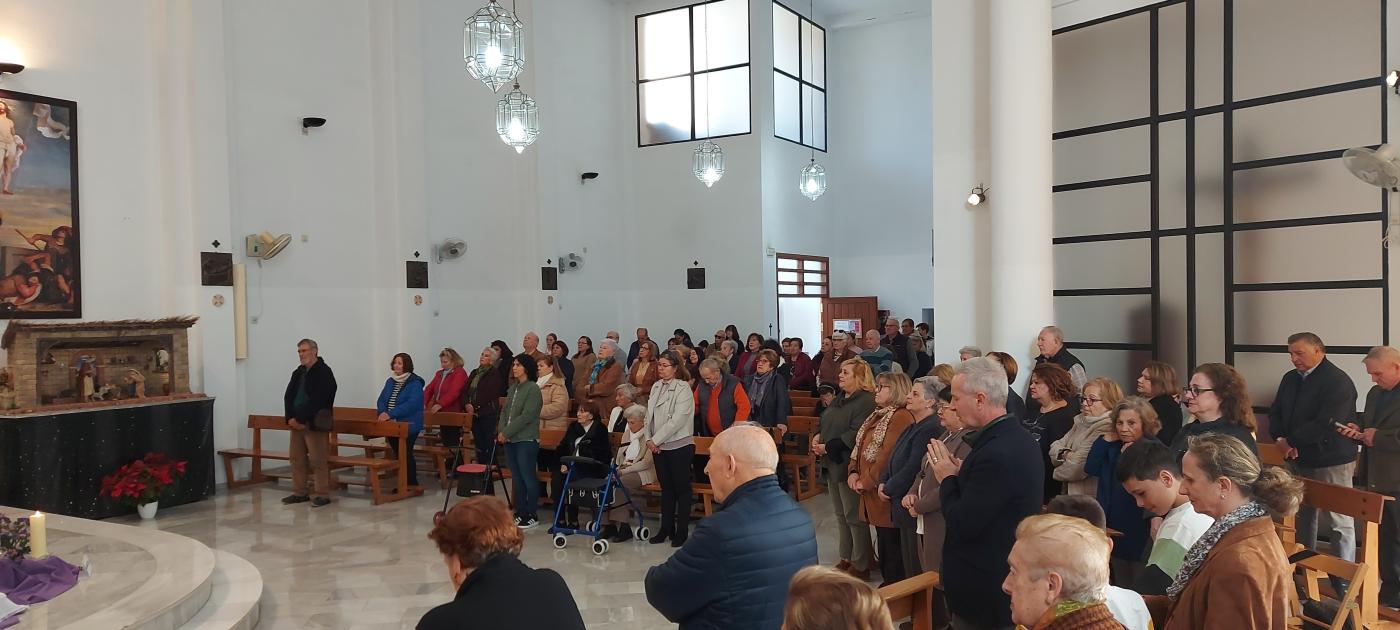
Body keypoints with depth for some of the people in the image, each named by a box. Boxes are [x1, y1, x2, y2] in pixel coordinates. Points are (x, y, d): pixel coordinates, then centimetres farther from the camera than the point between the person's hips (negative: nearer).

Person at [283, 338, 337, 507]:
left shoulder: (324, 372, -8)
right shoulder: (298, 373, 17)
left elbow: (317, 401, -17)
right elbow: (288, 396, 12)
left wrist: (301, 419, -16)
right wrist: (290, 418, -4)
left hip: (314, 424, -8)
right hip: (297, 423, 8)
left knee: (317, 461, -7)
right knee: (296, 458, 11)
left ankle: (323, 495, -1)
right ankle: (299, 493, 20)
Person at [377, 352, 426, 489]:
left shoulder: (415, 383, -11)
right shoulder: (390, 381, 12)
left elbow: (411, 404, -23)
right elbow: (381, 400, 7)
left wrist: (391, 414, -28)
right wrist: (383, 413, -16)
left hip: (408, 426, -7)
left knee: (405, 454, -6)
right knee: (398, 454, 13)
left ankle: (412, 484, 3)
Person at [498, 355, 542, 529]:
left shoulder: (533, 388, -11)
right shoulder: (512, 388, 12)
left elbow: (527, 416, -17)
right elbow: (505, 411, 13)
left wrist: (507, 432, -15)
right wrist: (501, 431, -3)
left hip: (526, 441, -7)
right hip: (510, 440, 7)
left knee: (528, 477, -2)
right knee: (516, 478, 12)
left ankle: (532, 515, 7)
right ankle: (520, 513, 21)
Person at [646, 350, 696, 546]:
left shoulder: (683, 389, -11)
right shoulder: (656, 387, 9)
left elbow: (677, 420, -18)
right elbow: (649, 414, 11)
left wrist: (656, 440, -15)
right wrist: (649, 439, -3)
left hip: (679, 445, -6)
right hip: (658, 447, 6)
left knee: (681, 489, 3)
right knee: (666, 488, 14)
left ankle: (682, 531, 11)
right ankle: (666, 528, 23)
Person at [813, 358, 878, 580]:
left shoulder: (866, 401, -15)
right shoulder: (840, 399, 15)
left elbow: (855, 434, -24)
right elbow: (824, 421, 21)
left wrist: (828, 447, -21)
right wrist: (817, 436, -1)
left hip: (848, 466, -9)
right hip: (832, 464, 10)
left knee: (854, 517, -1)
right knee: (841, 515, 17)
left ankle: (861, 566, 9)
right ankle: (846, 559, 28)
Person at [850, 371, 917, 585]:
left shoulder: (901, 417, -16)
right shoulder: (878, 415, 17)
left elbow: (888, 455, -22)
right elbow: (860, 445, 17)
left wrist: (866, 482, -15)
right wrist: (854, 472, 1)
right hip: (873, 494, 9)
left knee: (891, 546, 0)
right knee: (883, 545, 17)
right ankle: (887, 584, 28)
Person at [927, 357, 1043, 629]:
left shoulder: (996, 454, -28)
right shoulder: (1018, 437, 4)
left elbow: (962, 526, -25)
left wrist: (947, 479, -11)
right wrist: (961, 474, -1)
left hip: (985, 589, -9)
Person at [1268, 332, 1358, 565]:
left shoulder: (1338, 381, -14)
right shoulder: (1290, 378, 11)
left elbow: (1325, 424, -22)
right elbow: (1275, 412, 11)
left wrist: (1290, 441, -15)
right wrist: (1280, 438, -8)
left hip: (1331, 462, -7)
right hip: (1297, 459, 7)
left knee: (1339, 522, -1)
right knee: (1302, 517, 14)